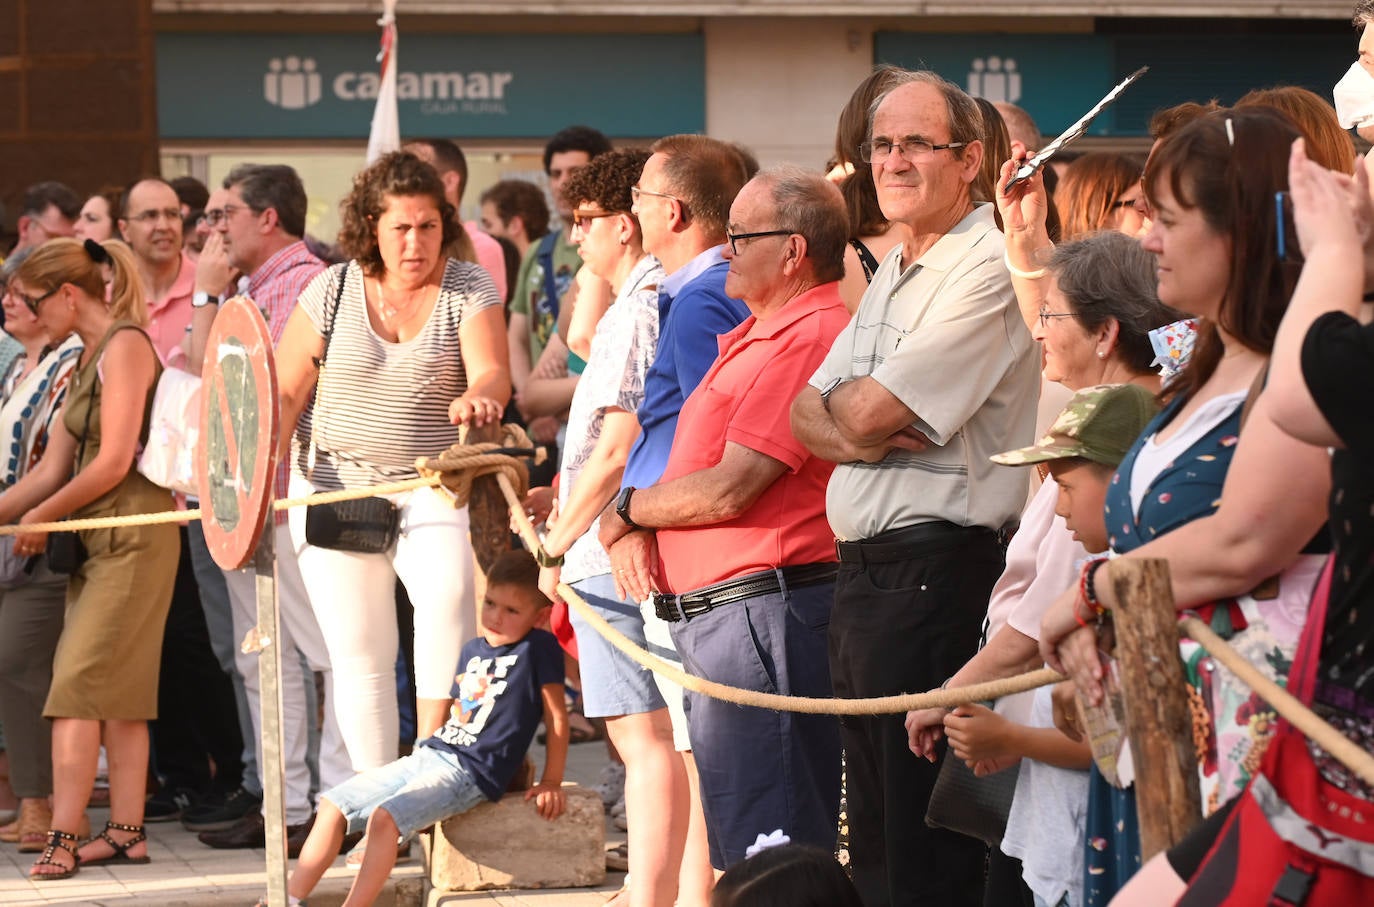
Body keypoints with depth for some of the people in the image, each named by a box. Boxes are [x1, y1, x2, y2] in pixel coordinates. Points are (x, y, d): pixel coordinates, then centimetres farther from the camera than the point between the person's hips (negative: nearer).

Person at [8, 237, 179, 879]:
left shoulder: (125, 346, -10)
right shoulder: (87, 359, 17)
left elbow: (113, 462, -16)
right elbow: (52, 471, 15)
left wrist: (42, 518, -5)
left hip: (132, 534, -9)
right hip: (97, 539, 9)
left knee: (80, 685, -13)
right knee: (115, 693, 7)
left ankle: (64, 836, -15)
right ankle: (126, 831, 8)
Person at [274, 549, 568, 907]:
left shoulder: (539, 647, -7)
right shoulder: (472, 650, 15)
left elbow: (557, 717, -5)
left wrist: (551, 783, -6)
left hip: (471, 771, -8)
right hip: (429, 754, 8)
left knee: (384, 817, -30)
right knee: (333, 806, 1)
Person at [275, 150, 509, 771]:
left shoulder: (469, 290, -1)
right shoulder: (332, 291, 2)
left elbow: (492, 371, -16)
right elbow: (284, 395, 6)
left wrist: (480, 396, -40)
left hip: (432, 490, -1)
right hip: (337, 489, 2)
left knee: (449, 593, -29)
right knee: (360, 655, 1)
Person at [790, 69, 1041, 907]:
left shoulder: (990, 270, -13)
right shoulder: (893, 276, 18)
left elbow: (872, 411, -19)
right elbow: (804, 413, 13)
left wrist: (843, 406, 4)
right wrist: (852, 434, -9)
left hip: (937, 572, -10)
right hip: (864, 570, 10)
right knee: (872, 834, 15)